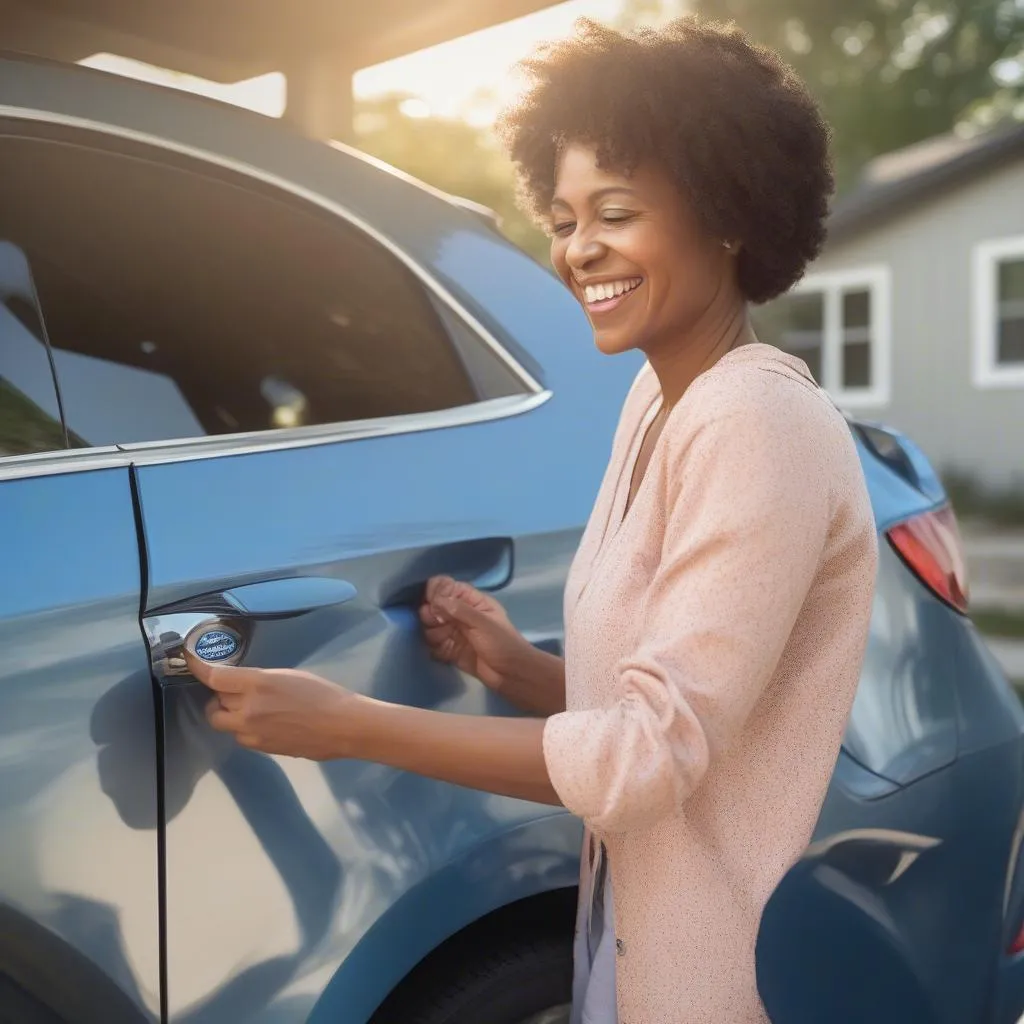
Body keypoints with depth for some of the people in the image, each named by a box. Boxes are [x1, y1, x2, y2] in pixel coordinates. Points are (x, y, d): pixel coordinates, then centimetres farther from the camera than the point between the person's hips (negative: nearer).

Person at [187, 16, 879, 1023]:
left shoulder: (757, 426, -22)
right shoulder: (665, 396, 5)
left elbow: (654, 752, -23)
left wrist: (344, 725, -20)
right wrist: (519, 671, -6)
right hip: (636, 924, 8)